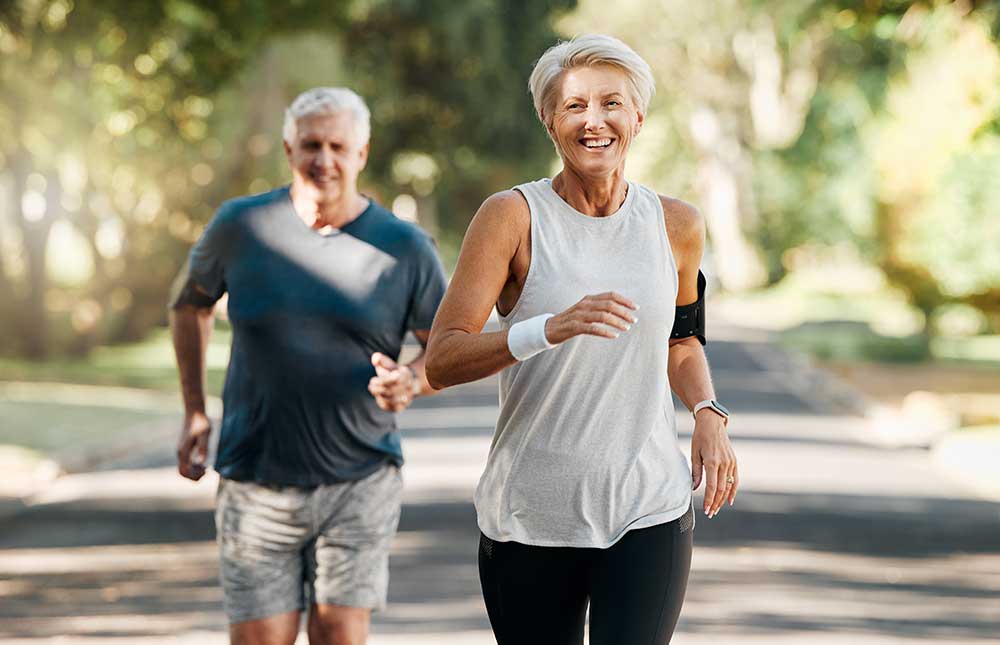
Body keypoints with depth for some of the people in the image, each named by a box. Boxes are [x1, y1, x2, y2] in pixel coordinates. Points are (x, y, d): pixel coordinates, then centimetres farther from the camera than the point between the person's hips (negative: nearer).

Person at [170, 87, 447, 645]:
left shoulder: (405, 248, -3)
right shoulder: (242, 226, -1)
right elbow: (192, 302, 17)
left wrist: (411, 382, -18)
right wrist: (195, 411, 11)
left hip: (361, 482, 0)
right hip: (258, 486, 1)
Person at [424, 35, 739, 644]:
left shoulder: (676, 225, 5)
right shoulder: (512, 217, -6)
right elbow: (441, 361, -14)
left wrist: (709, 413, 3)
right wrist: (550, 329, -29)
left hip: (649, 512, 1)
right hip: (530, 518, -1)